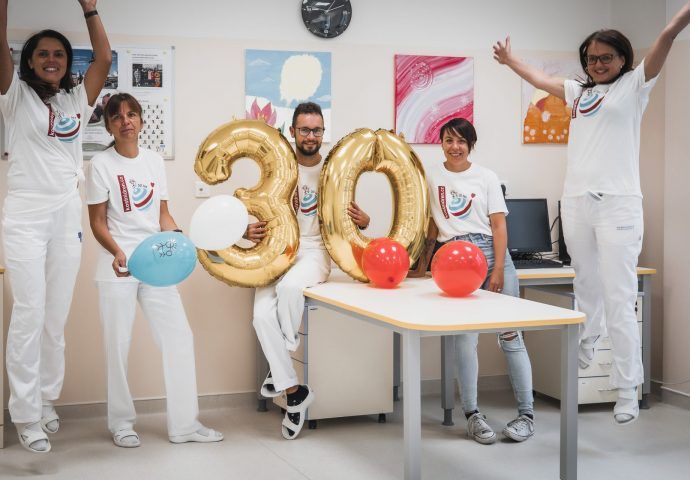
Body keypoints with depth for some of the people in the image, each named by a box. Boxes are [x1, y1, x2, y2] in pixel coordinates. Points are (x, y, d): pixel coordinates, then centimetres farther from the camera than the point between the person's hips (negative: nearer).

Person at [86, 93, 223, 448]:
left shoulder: (154, 161, 10)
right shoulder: (102, 163, -2)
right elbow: (97, 222, -3)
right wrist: (118, 252, -20)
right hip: (118, 265, -4)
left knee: (179, 337, 2)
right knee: (118, 344, 2)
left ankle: (184, 424, 11)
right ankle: (121, 423, 18)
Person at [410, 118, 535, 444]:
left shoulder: (486, 177, 8)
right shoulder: (431, 177, 13)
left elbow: (499, 225, 2)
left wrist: (498, 269, -7)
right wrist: (422, 263, 13)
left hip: (489, 252, -1)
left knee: (509, 335, -3)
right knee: (465, 337, -8)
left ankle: (526, 414, 4)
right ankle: (472, 415, 0)